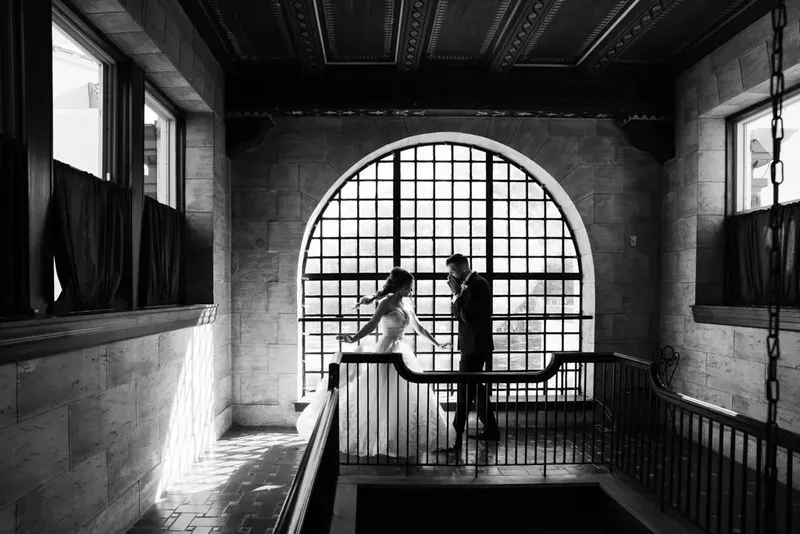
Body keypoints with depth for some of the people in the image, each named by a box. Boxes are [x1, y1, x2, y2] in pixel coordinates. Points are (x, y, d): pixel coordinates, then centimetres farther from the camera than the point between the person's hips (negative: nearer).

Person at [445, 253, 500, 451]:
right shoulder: (471, 284, 12)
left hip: (475, 347, -10)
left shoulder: (477, 284, -17)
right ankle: (491, 430, 29)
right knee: (476, 389, 18)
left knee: (465, 392, -6)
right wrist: (458, 293, 0)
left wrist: (456, 293, -13)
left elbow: (465, 316, -22)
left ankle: (456, 439, 0)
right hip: (473, 345, 10)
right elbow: (459, 314, 12)